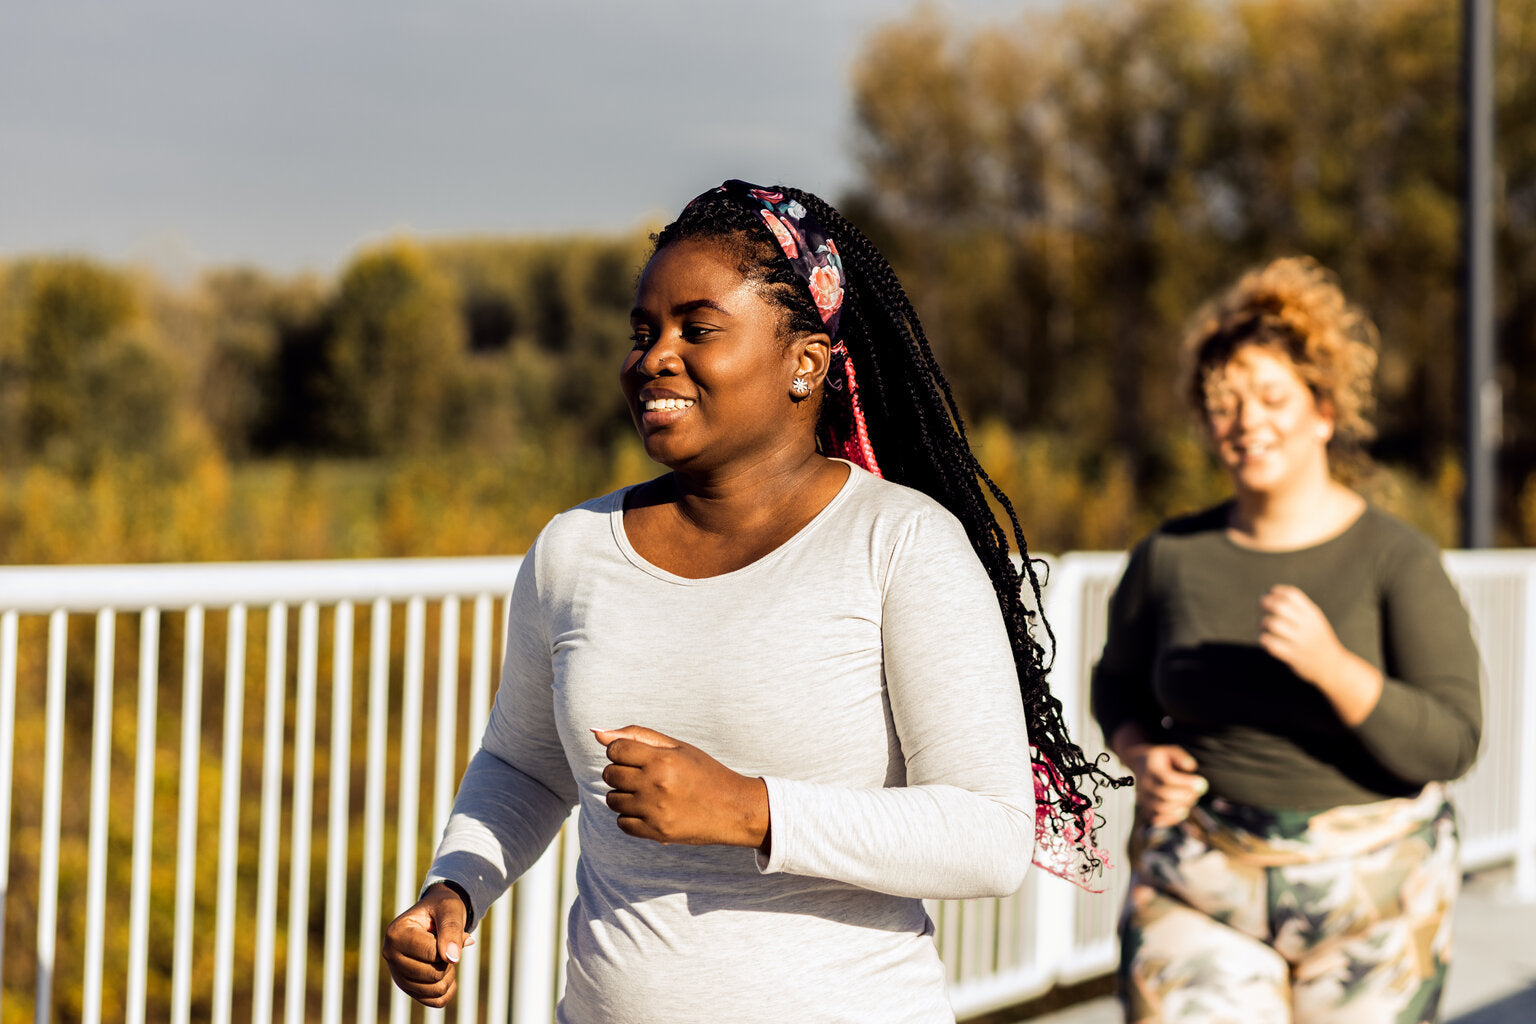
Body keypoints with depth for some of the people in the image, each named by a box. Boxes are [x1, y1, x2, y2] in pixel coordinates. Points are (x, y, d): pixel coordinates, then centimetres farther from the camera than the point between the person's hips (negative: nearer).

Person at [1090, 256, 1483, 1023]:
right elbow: (1119, 683, 16)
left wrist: (1330, 664, -30)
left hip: (1369, 889, -1)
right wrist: (1141, 756, -6)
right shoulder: (1170, 557, -1)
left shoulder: (1398, 562, -9)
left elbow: (1448, 745, -15)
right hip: (1204, 885, 1)